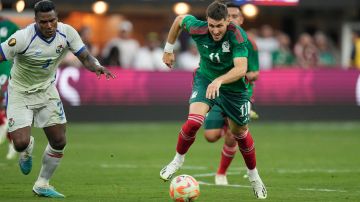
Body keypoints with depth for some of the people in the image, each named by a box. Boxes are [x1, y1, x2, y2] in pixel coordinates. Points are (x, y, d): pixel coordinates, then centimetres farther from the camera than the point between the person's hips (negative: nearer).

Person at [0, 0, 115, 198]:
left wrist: (96, 66, -30)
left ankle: (42, 185, 23)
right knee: (21, 143, -16)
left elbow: (85, 57, -7)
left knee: (59, 142, 2)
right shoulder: (23, 37, -28)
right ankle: (27, 151, 25)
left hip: (46, 90, 4)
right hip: (20, 93, -4)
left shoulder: (67, 33, -14)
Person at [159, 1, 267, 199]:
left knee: (240, 132, 12)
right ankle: (178, 159, 1)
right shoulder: (198, 29, -23)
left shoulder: (238, 36, -31)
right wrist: (168, 50, 8)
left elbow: (241, 69, -41)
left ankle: (254, 176, 36)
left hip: (233, 86, -1)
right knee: (194, 121, -25)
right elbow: (179, 19, 0)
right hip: (205, 78, 1)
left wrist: (219, 80, -57)